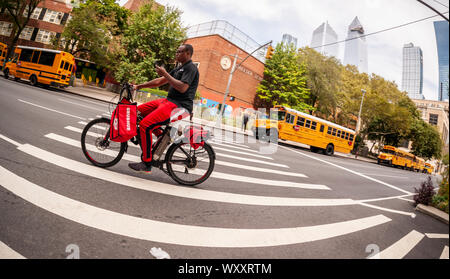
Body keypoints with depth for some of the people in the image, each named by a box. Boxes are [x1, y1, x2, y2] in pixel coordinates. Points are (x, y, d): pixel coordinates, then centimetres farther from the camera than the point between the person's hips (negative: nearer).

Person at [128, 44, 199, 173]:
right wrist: (138, 86, 19)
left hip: (179, 106, -10)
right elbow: (159, 81, 23)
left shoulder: (191, 68, -7)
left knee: (145, 125, -21)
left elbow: (182, 88, -22)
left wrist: (165, 74, -16)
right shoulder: (179, 68, 23)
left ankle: (147, 164, -13)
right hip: (168, 101, 10)